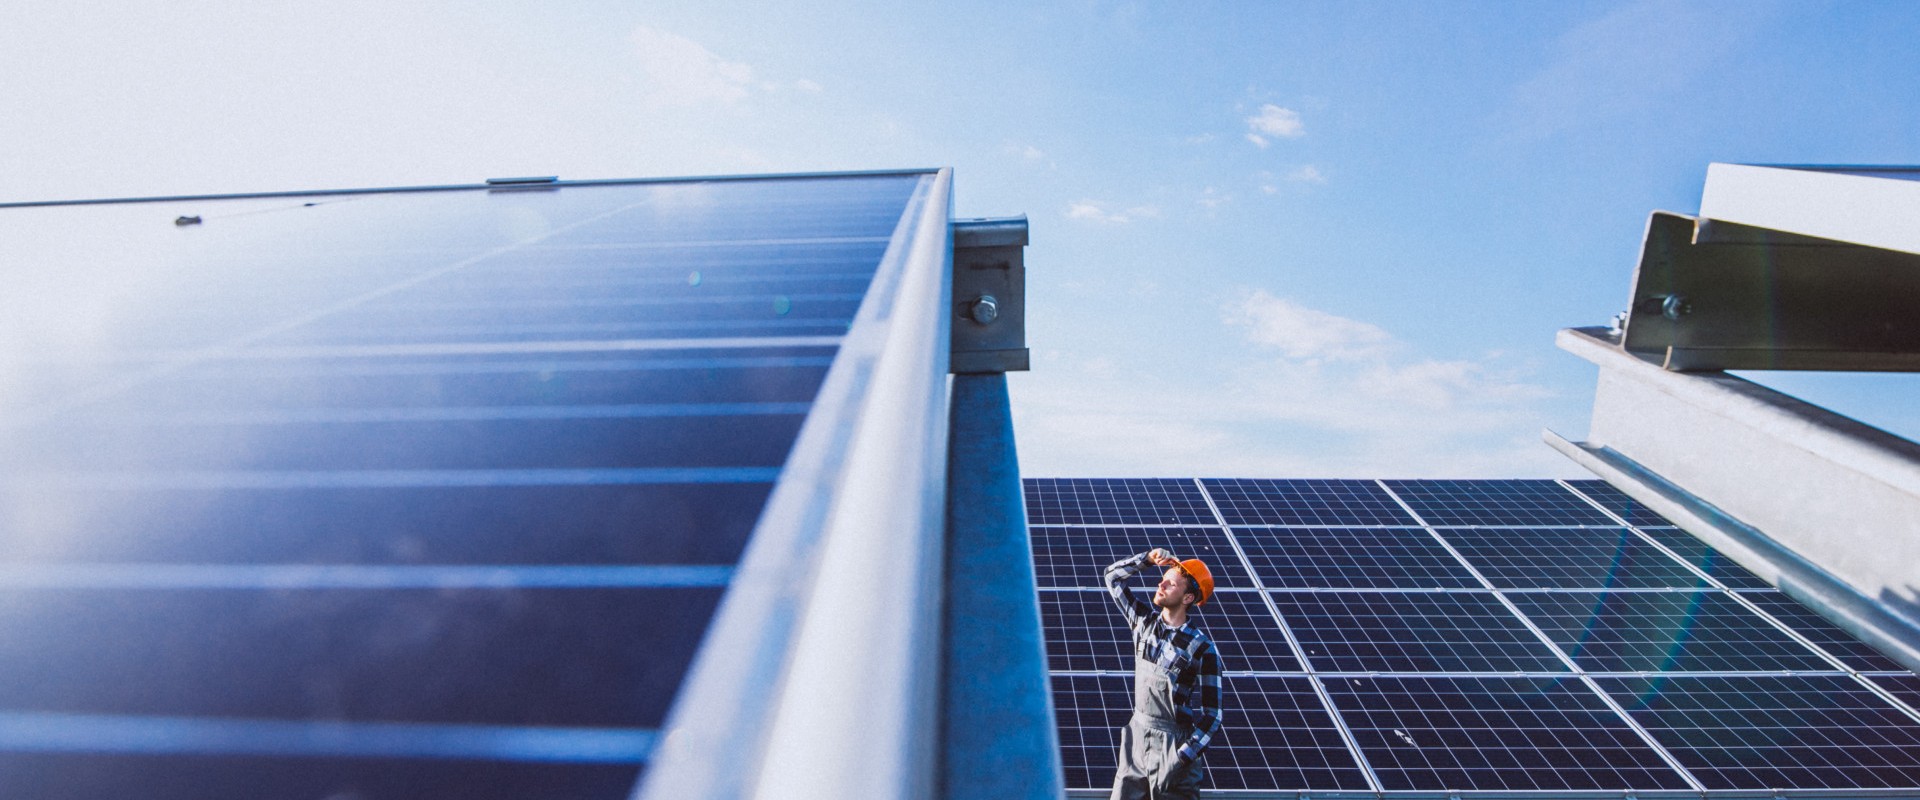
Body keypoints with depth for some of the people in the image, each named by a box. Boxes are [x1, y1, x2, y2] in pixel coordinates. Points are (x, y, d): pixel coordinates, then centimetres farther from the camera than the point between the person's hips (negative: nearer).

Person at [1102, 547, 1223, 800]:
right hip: (1136, 734, 5)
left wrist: (1182, 758, -19)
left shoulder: (1203, 649, -14)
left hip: (1173, 743, -5)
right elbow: (1112, 576, 8)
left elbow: (1211, 716, -12)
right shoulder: (1145, 620, 0)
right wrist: (1147, 558, -4)